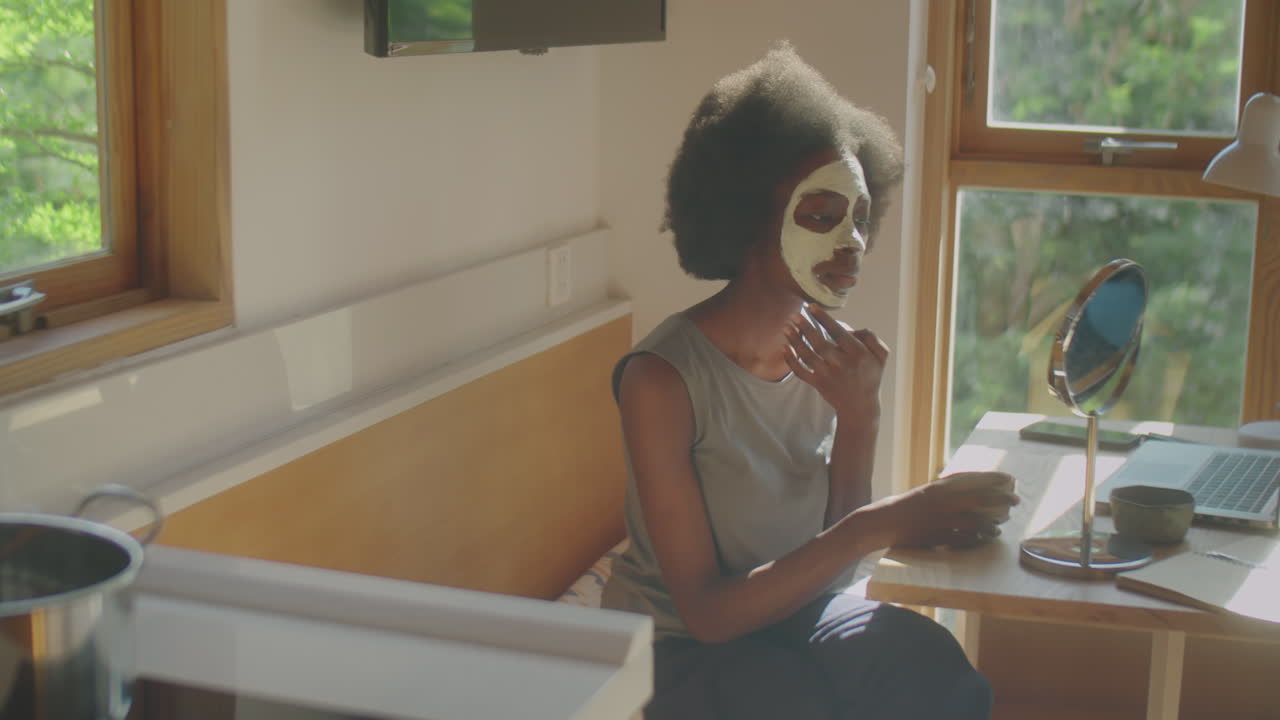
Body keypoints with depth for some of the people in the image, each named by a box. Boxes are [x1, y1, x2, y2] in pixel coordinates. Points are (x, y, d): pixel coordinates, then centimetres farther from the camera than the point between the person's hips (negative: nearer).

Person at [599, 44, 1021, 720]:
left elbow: (835, 560, -5)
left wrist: (859, 415, -19)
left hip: (792, 612, 5)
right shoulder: (662, 377, -23)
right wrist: (877, 526, -33)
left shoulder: (832, 354, -6)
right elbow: (707, 612, -24)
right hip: (680, 648, -5)